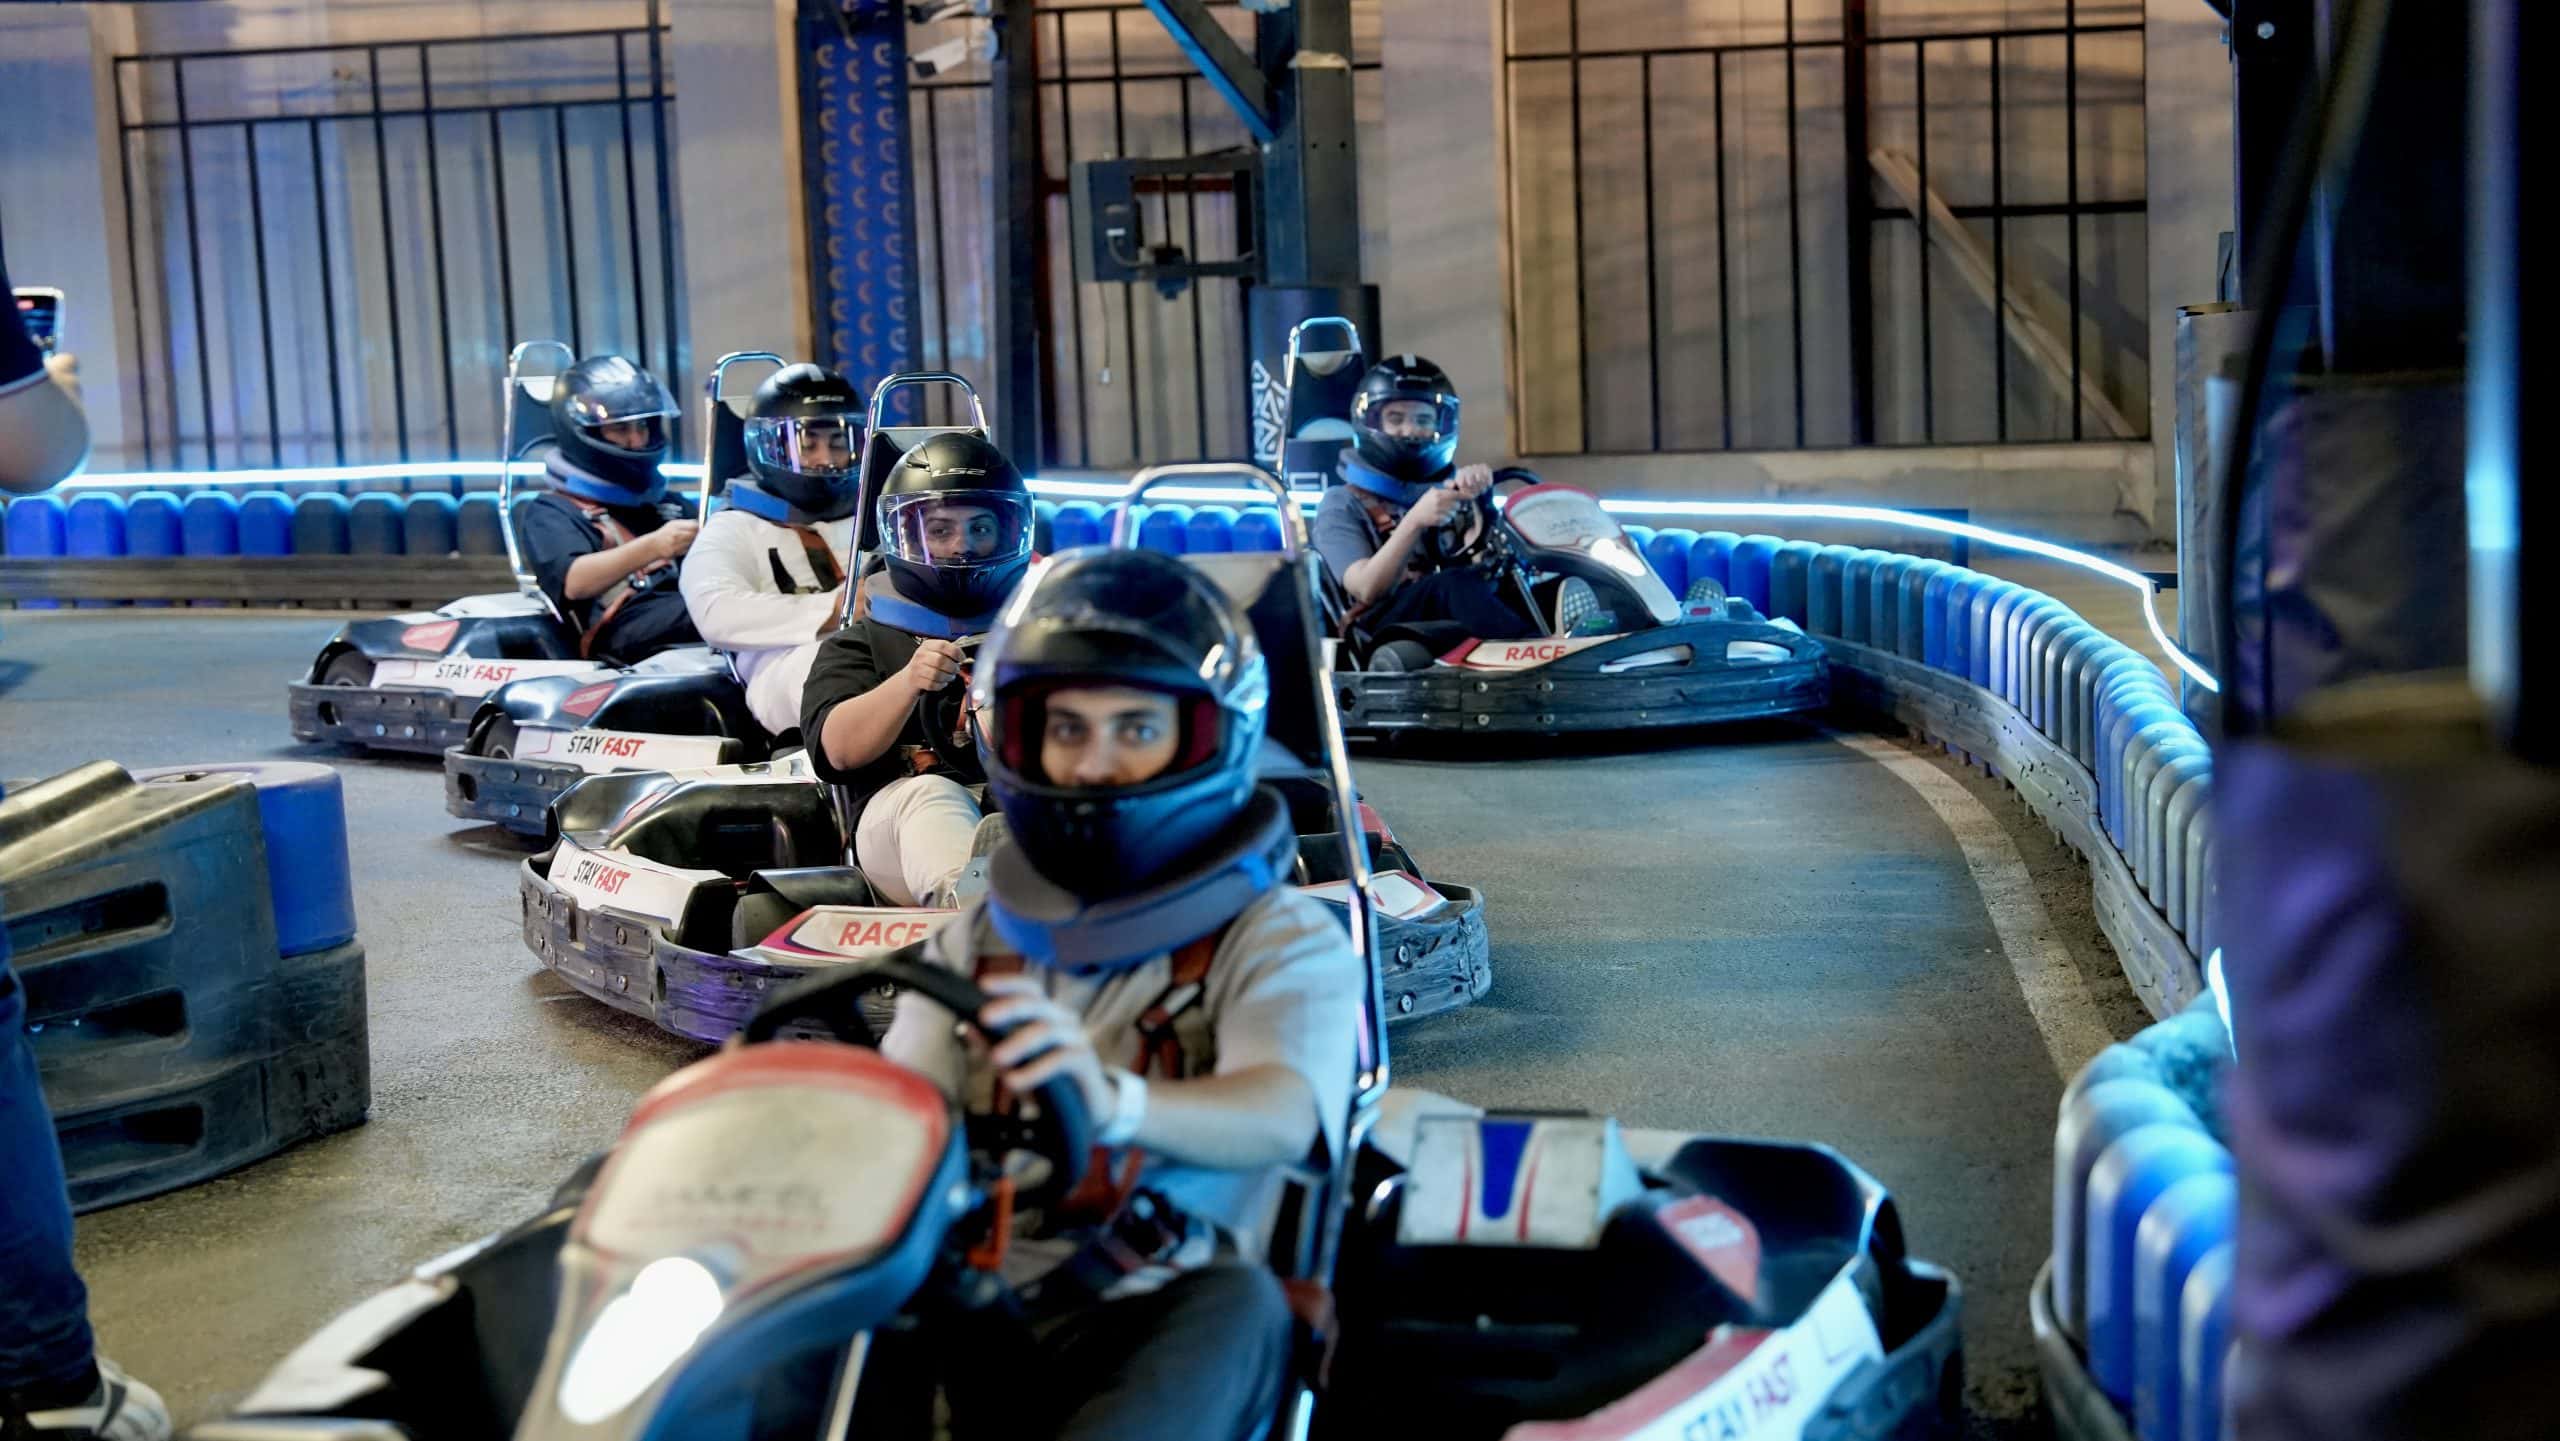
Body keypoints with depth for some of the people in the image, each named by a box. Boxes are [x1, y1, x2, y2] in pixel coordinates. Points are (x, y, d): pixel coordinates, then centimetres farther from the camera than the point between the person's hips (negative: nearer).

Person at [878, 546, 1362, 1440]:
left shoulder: (1287, 941, 9)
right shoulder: (975, 943, 23)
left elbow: (1282, 1114, -12)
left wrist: (1116, 1104, -35)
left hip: (1152, 1343, -3)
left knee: (1236, 1300, -37)